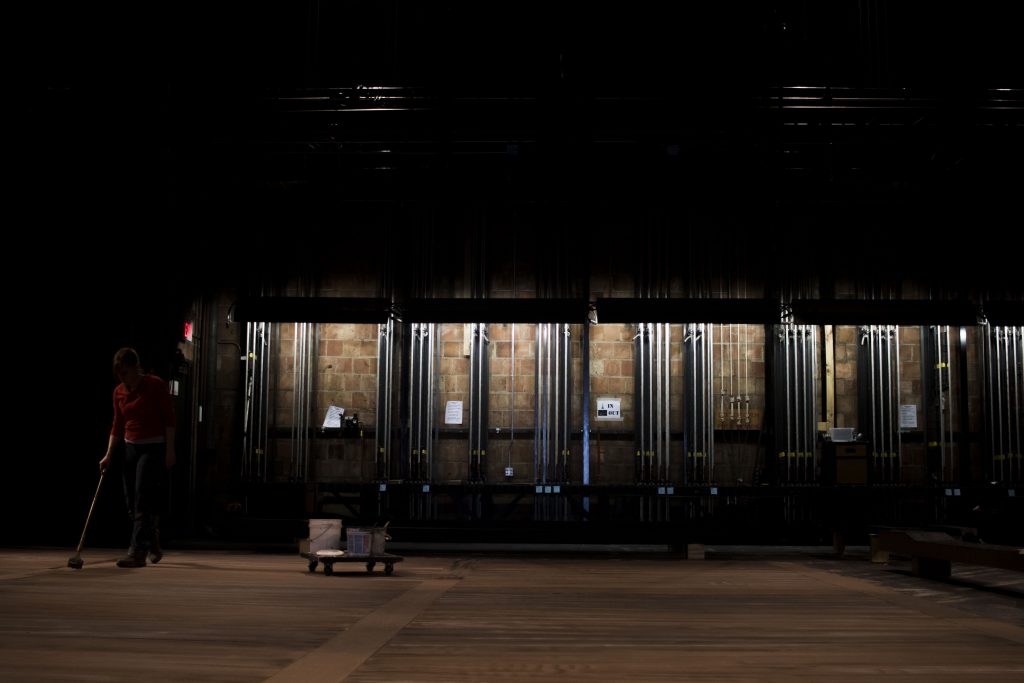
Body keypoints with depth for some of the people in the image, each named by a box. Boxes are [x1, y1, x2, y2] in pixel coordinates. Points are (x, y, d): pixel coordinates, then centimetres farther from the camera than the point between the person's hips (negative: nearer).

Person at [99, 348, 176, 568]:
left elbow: (169, 419, -9)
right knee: (132, 502, 7)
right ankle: (153, 545, 24)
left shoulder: (156, 385, -9)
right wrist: (108, 455, 4)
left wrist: (170, 450, -13)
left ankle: (138, 552, -10)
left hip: (154, 448, -6)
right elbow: (118, 426, 11)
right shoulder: (119, 392, 6)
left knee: (142, 500, -12)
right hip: (131, 448, 6)